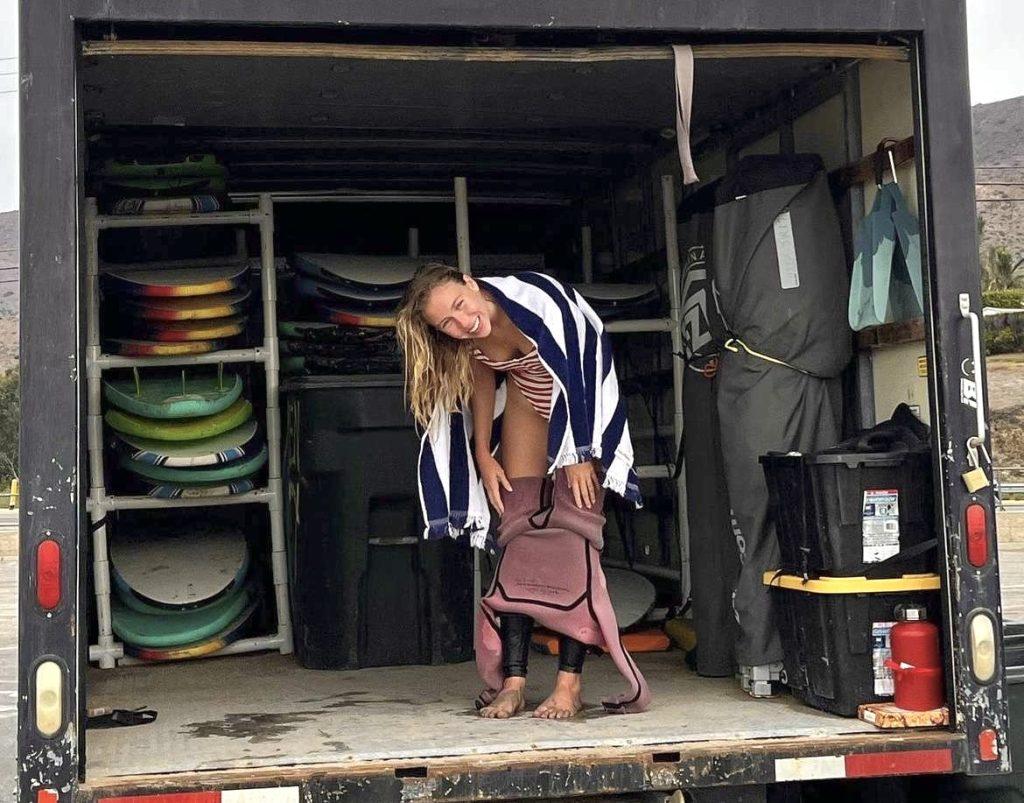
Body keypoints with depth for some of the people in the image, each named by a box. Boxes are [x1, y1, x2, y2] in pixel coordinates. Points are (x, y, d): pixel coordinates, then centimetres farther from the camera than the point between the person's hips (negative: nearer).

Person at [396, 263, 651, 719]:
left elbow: (575, 377, -25)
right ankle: (512, 682, -6)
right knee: (519, 530, -5)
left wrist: (580, 455, -19)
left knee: (572, 531, -15)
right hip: (526, 395, 5)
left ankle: (570, 683, -14)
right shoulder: (465, 339, -18)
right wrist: (482, 454, -2)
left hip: (579, 399, -5)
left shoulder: (536, 302, -35)